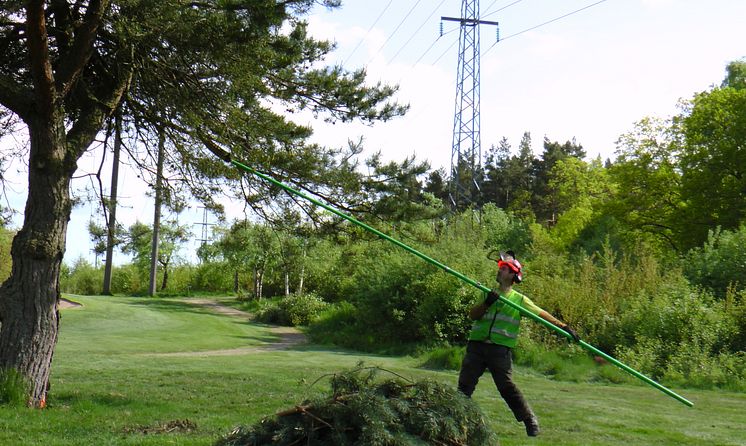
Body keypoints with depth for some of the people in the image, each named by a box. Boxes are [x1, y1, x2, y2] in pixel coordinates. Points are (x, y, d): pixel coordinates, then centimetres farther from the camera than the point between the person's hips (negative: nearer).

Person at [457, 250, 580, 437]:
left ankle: (530, 419, 8)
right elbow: (472, 315, 2)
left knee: (506, 386, -6)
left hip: (500, 349, -3)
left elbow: (541, 314, 2)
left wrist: (564, 326, -7)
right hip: (477, 346, 3)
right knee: (465, 385, 0)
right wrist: (486, 303, -15)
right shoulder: (489, 294, 13)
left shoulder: (519, 299, 7)